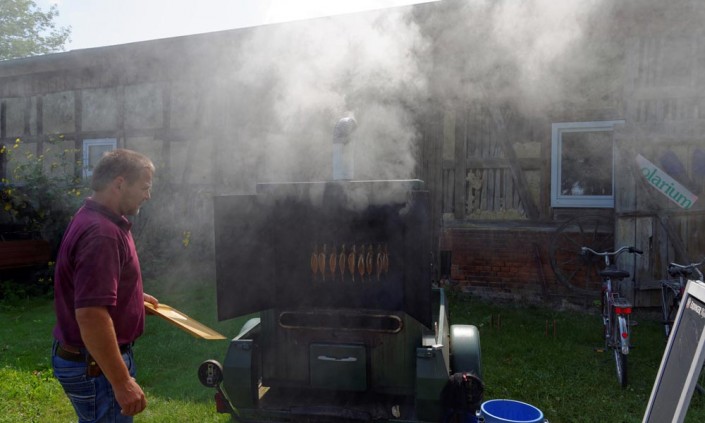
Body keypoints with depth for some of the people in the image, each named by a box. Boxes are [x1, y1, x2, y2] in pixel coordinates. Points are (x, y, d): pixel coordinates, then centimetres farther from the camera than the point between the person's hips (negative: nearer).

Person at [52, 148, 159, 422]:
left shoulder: (94, 218, 9)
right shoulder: (101, 233, -27)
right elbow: (91, 315, -33)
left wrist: (133, 296, 25)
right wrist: (122, 382, -29)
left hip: (91, 357, 10)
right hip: (95, 364, -10)